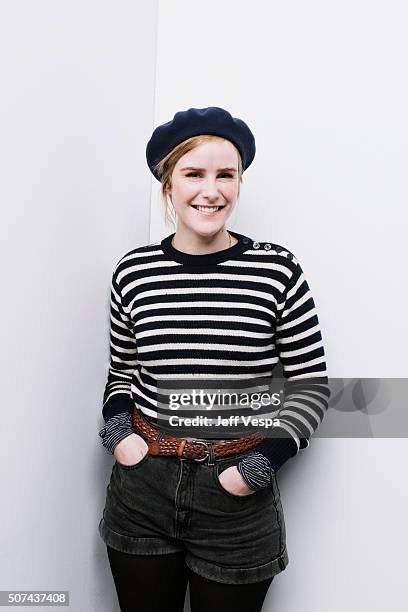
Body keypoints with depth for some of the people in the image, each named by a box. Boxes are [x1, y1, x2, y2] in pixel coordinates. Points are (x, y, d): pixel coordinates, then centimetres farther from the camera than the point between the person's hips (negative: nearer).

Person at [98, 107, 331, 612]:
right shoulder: (134, 271, -3)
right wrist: (118, 429, -5)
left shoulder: (278, 271, -11)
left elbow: (311, 386, -3)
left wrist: (263, 462, -12)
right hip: (141, 491, 3)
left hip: (238, 501, -2)